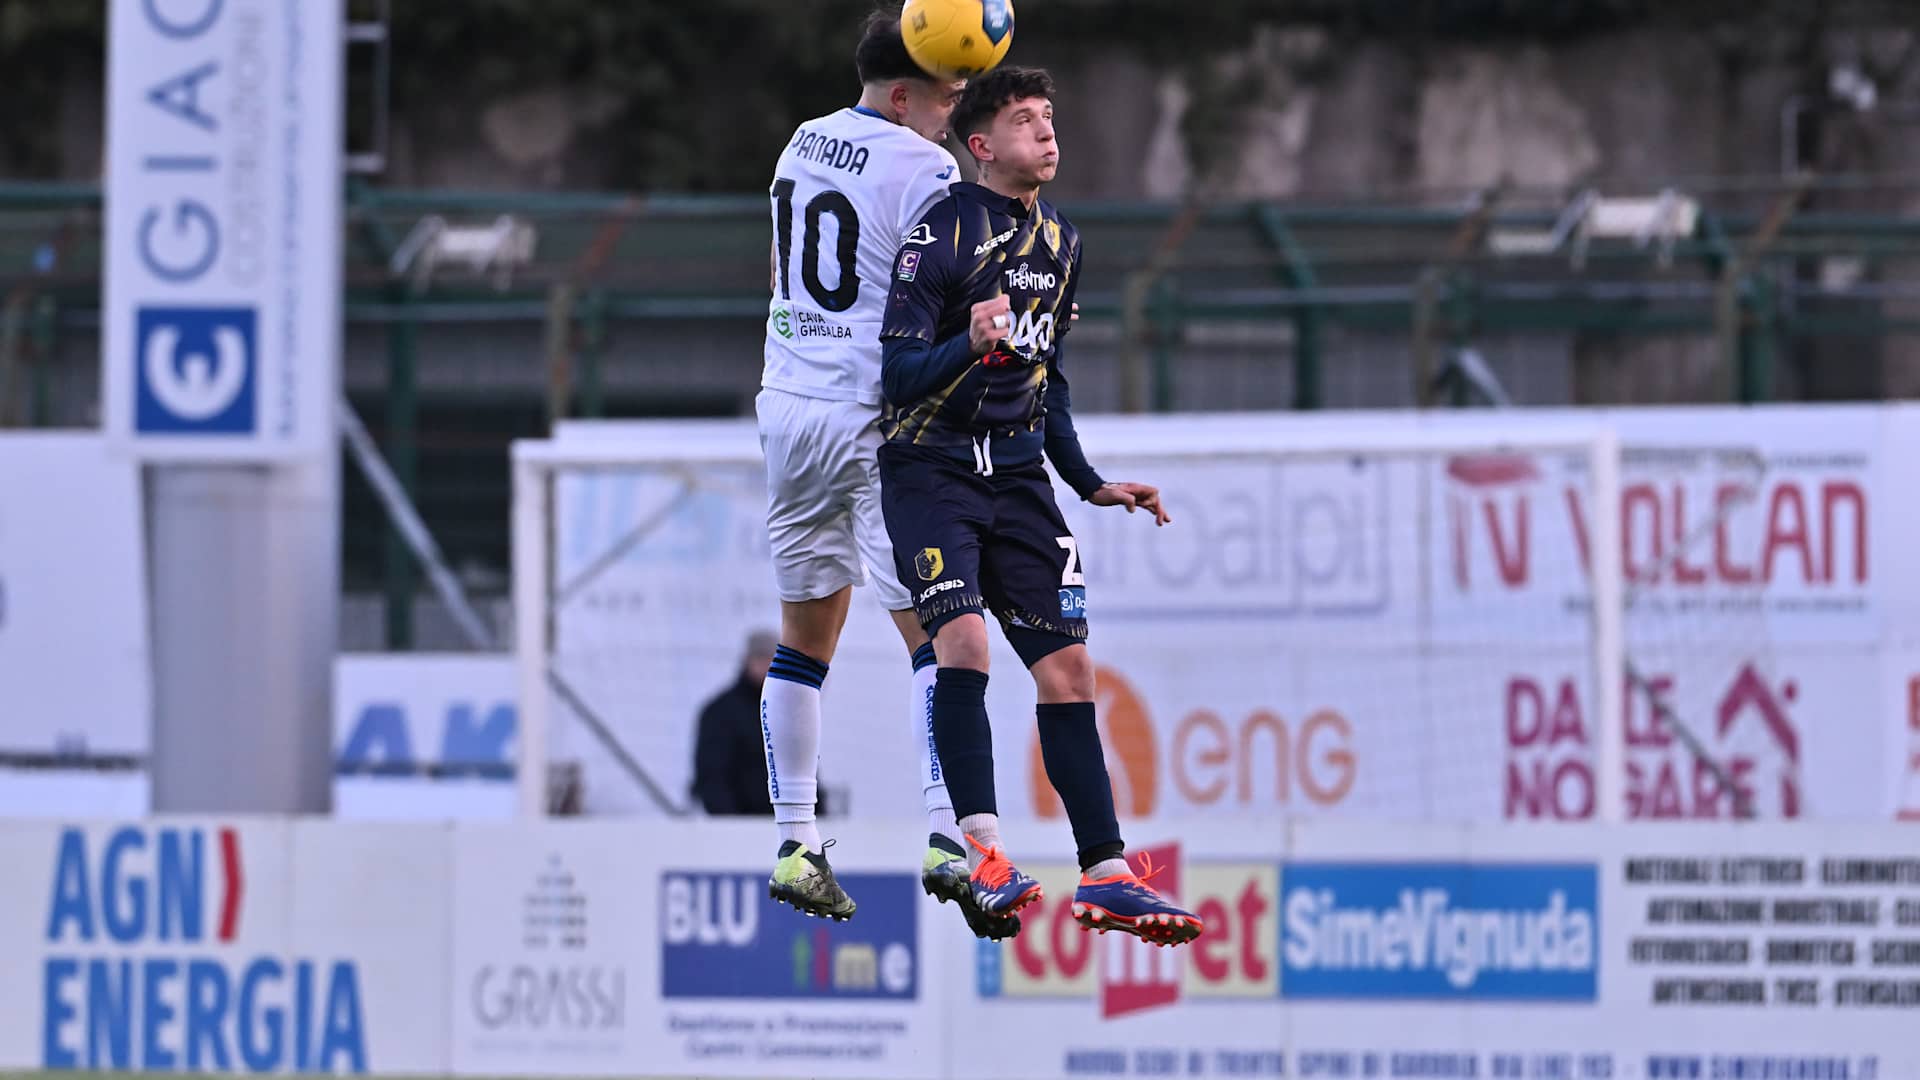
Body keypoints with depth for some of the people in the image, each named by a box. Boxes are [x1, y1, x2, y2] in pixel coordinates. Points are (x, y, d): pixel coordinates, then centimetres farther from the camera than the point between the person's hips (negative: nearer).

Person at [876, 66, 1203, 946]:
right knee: (963, 637, -24)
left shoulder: (1060, 240, 12)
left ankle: (1106, 874, 4)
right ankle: (983, 854, -24)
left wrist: (1091, 483, 22)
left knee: (1067, 665, 2)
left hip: (1018, 470, 7)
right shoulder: (943, 231, -11)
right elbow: (898, 373, -15)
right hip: (930, 466, -6)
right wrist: (971, 344, -33)